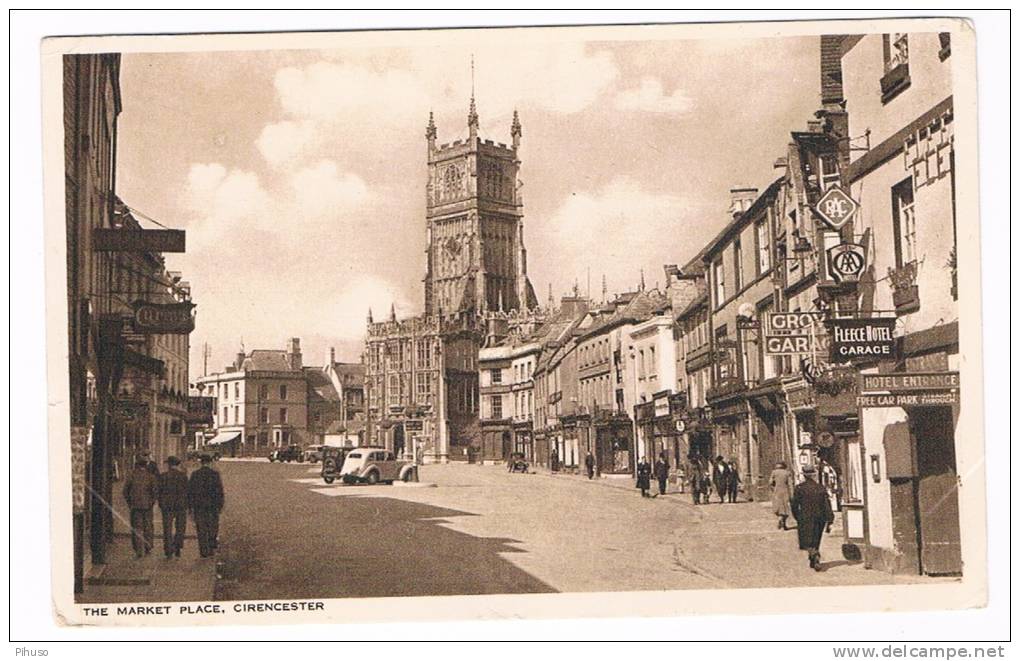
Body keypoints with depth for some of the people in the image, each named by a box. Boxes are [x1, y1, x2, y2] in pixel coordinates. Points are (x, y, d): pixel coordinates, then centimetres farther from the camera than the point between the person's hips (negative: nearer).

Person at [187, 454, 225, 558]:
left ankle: (204, 551, 7)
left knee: (201, 530, 7)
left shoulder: (194, 474, -2)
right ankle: (211, 547, 11)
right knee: (213, 528, 16)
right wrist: (220, 505, 1)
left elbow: (190, 491, 0)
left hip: (199, 506, 1)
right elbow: (219, 491, -7)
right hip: (212, 505, -1)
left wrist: (190, 506, 6)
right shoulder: (215, 474, -6)